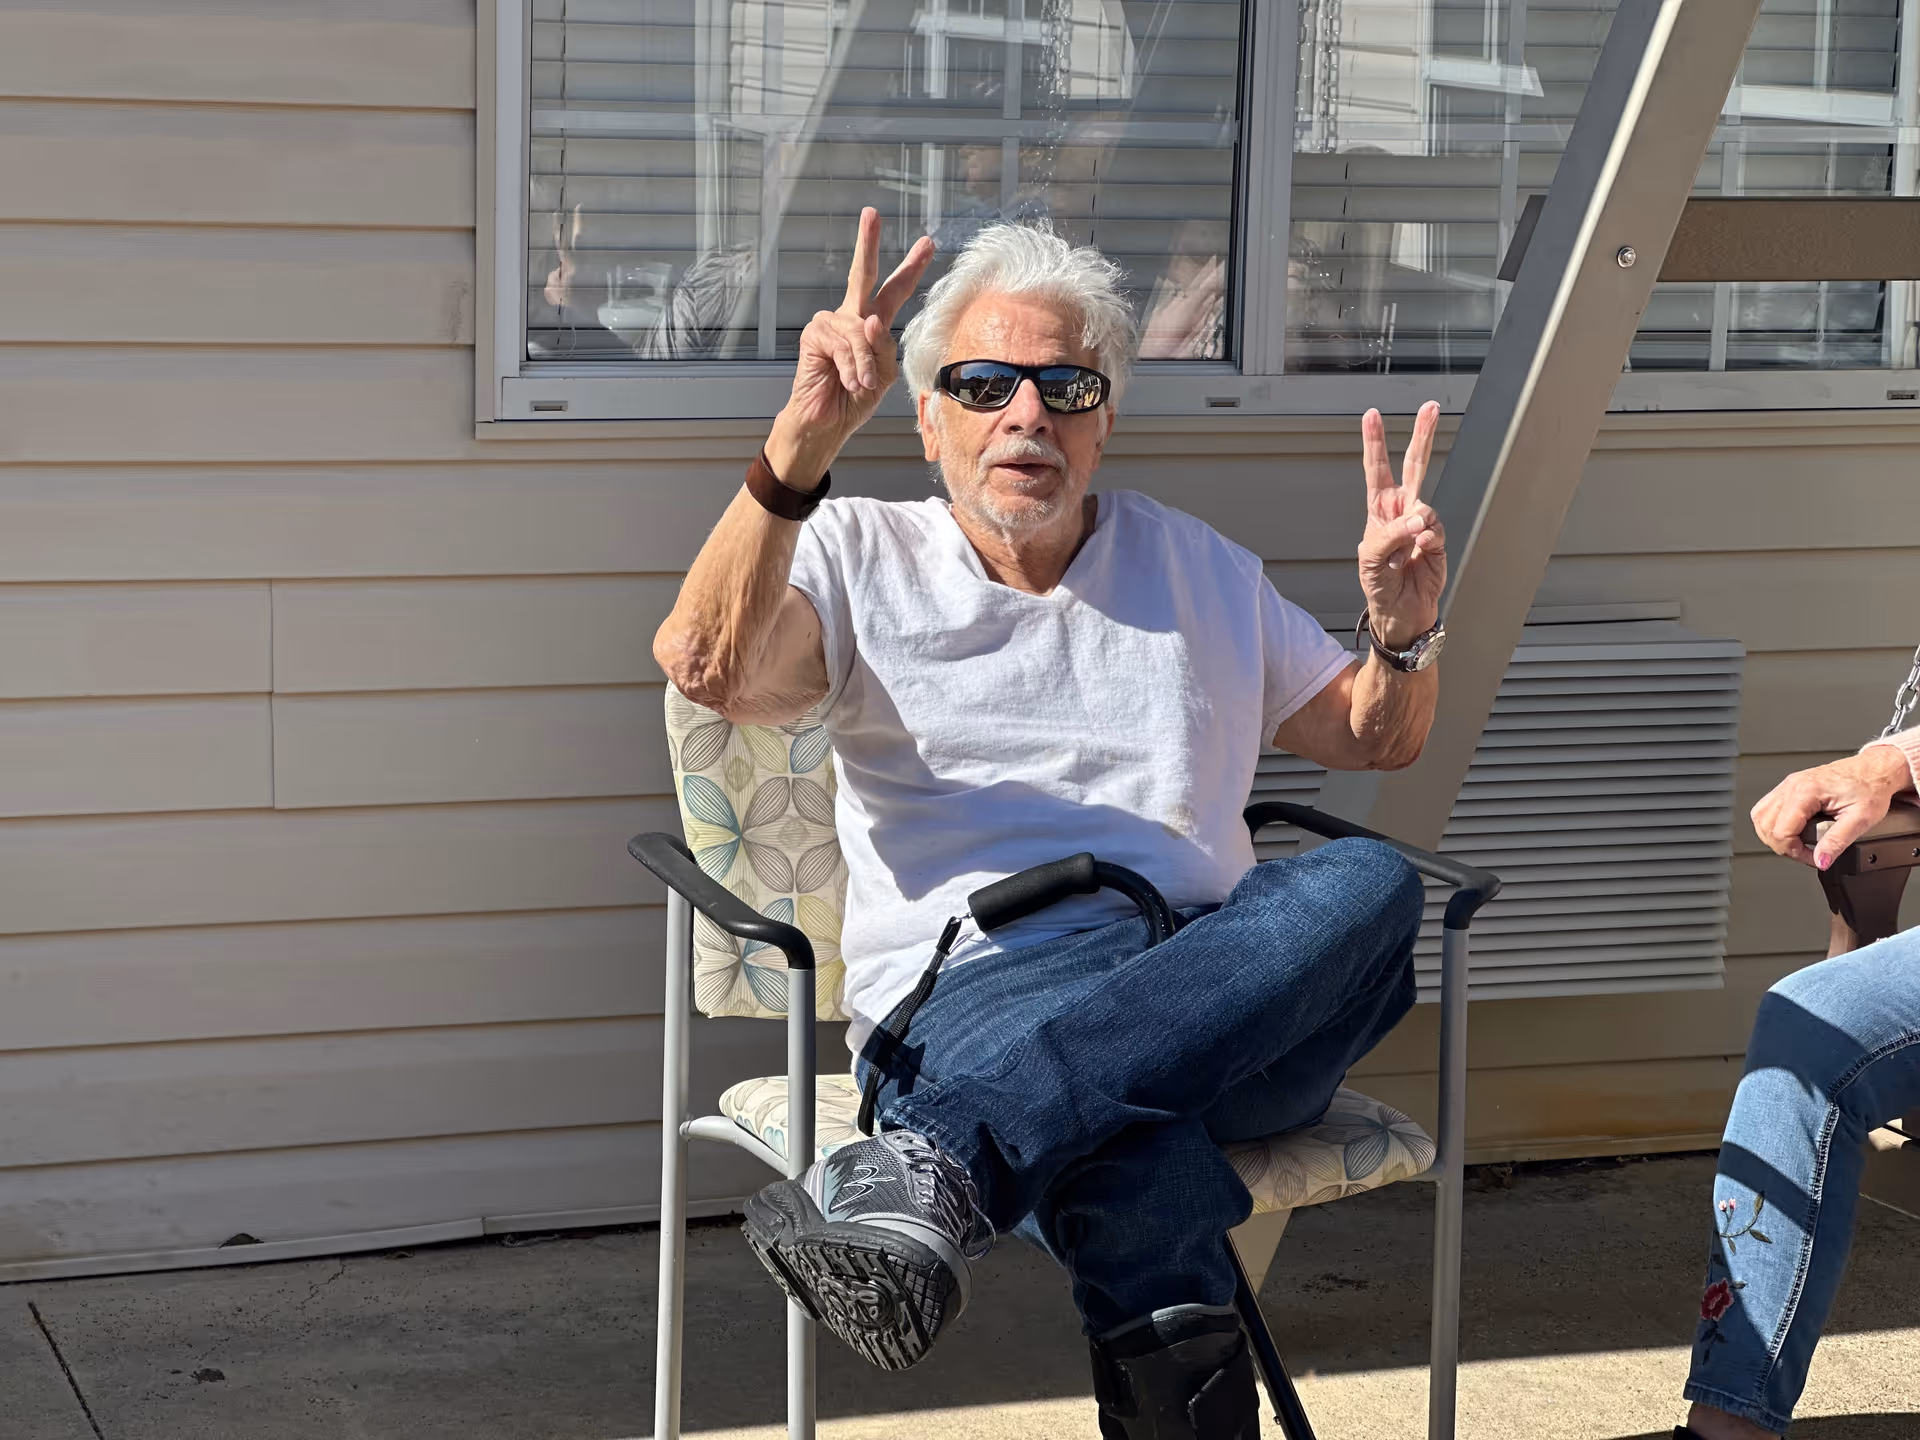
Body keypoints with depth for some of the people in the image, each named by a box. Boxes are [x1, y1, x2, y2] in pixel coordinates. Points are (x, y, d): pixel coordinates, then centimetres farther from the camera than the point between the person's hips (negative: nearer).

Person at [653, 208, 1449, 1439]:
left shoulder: (1196, 569, 27)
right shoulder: (863, 560, 16)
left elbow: (1375, 738, 32)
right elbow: (707, 666, -6)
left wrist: (1405, 629, 8)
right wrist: (807, 435, -18)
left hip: (1221, 988, 4)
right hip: (978, 988, -4)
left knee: (1369, 886, -35)